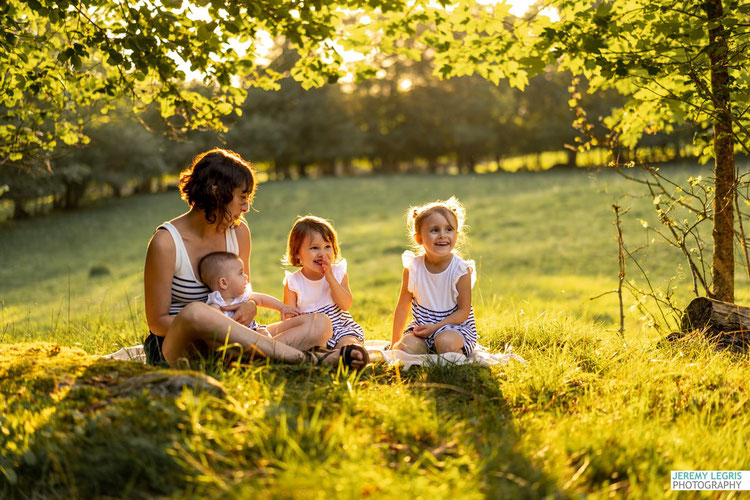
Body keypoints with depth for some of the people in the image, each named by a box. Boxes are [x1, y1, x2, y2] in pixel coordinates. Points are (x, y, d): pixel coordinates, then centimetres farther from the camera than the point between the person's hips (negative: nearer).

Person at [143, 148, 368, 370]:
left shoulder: (238, 232, 6)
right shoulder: (166, 242, -12)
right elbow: (157, 322, -10)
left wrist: (249, 306, -8)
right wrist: (218, 326, -24)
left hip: (228, 339, 6)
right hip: (174, 345, -6)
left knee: (319, 324, -10)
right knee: (195, 312, -42)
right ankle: (307, 359, -40)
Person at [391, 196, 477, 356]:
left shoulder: (461, 270, -13)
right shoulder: (413, 268, -6)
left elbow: (463, 311, -10)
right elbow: (402, 307, 3)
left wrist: (435, 327, -20)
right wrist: (394, 342, 5)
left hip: (455, 326, -3)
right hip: (421, 325, 3)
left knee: (445, 342, -34)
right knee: (404, 348, -24)